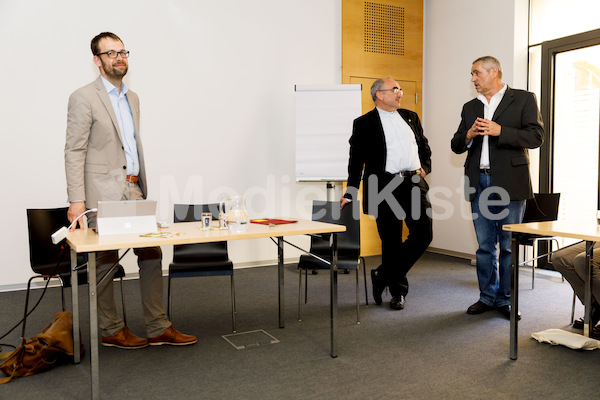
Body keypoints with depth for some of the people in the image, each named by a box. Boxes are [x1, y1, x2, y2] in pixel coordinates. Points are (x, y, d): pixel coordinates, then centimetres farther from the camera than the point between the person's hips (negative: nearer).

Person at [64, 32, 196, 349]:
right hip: (103, 192, -7)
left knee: (152, 254, 5)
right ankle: (111, 331, 20)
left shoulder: (132, 98, 17)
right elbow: (74, 152, -9)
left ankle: (158, 328, 14)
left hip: (133, 191, 7)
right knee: (106, 263, 4)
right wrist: (76, 200, -16)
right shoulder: (84, 98, -5)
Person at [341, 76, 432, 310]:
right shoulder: (364, 123, 2)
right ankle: (397, 291, 21)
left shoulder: (411, 117, 17)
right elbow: (356, 160, 1)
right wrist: (351, 193, -1)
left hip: (414, 183, 5)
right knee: (391, 242, 3)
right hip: (384, 187, -4)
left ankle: (383, 275, 13)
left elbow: (424, 147, 25)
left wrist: (424, 168, 7)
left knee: (423, 234, -3)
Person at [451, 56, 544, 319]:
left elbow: (536, 137, -7)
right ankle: (488, 297, 20)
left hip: (509, 183, -4)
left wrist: (499, 131, -16)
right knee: (484, 245, 9)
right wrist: (468, 136, -5)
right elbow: (456, 146, 16)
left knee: (509, 245, 1)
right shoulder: (470, 107, 17)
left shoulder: (523, 99, 4)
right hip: (479, 183, 4)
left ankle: (507, 299, 14)